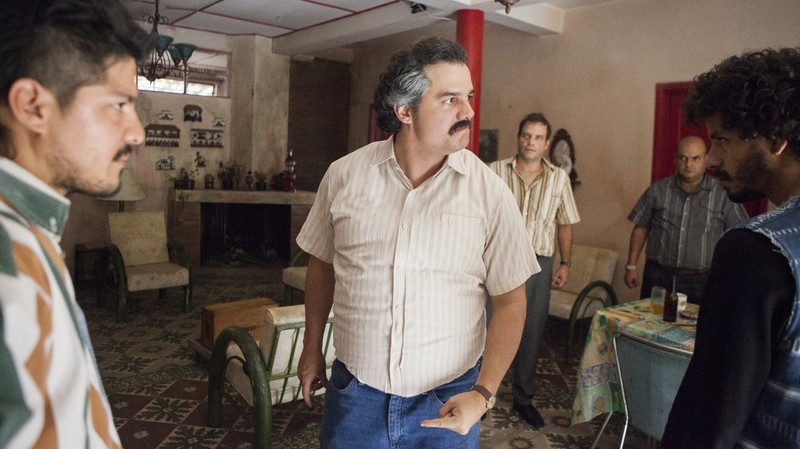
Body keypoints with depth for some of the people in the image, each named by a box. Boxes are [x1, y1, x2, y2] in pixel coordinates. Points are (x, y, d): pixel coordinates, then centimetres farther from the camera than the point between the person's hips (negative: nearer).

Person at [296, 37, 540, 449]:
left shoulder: (490, 192, -10)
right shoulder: (344, 175, -6)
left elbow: (509, 299, -5)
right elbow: (322, 264, 7)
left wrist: (484, 393, -11)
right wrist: (311, 349, 13)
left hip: (448, 401, -1)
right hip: (355, 392, 1)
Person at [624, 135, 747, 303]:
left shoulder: (723, 195, 0)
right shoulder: (657, 191, 4)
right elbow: (641, 228, 9)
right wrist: (631, 266, 6)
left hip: (701, 282, -1)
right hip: (658, 277, 1)